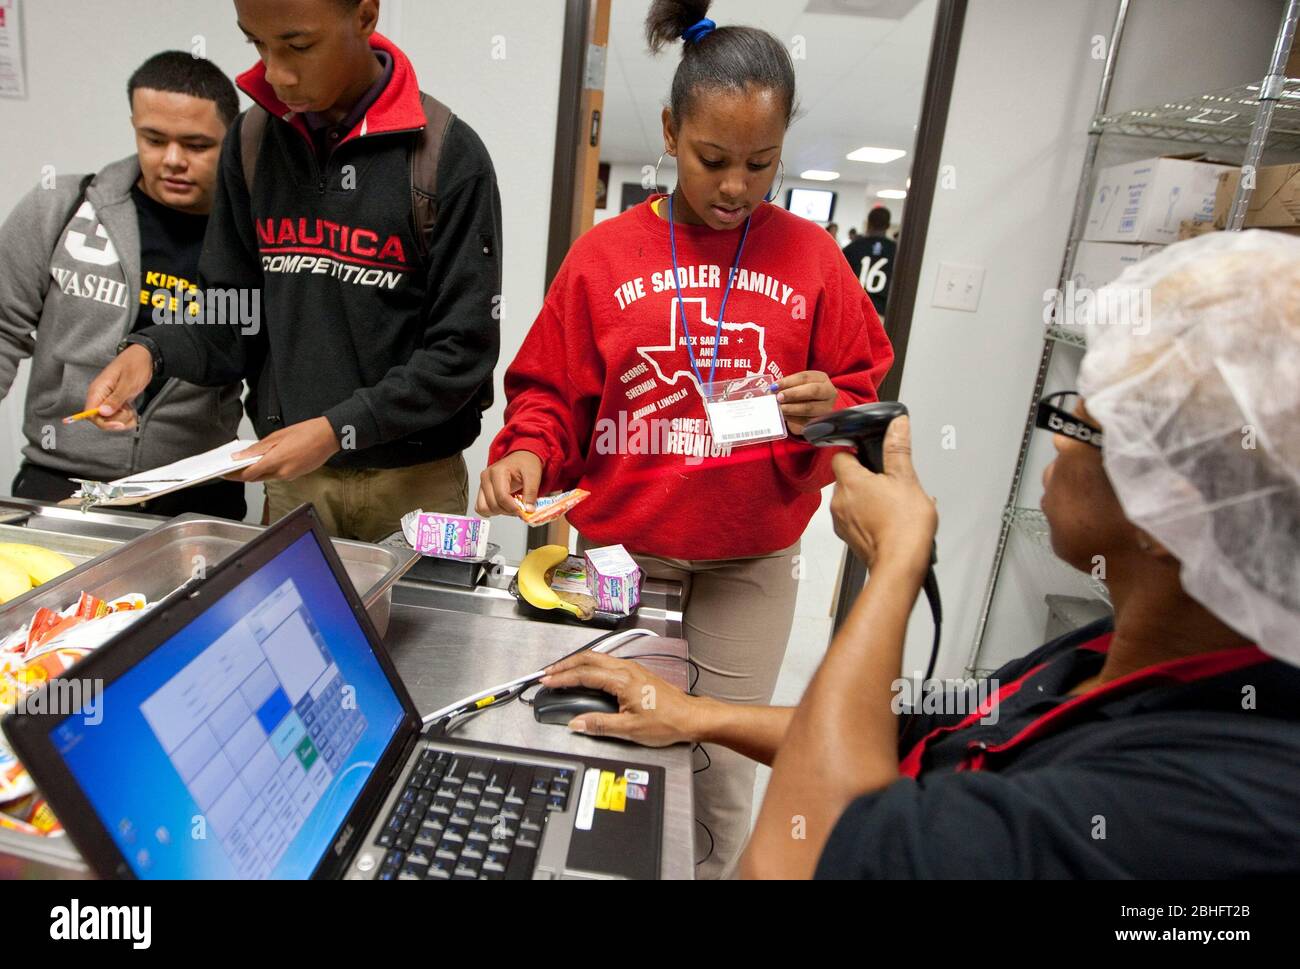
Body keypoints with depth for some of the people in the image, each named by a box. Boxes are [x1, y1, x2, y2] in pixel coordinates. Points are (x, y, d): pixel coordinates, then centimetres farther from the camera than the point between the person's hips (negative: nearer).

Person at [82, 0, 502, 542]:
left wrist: (338, 428, -19)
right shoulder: (252, 141, 3)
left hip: (413, 482, -3)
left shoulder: (448, 156, -12)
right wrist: (153, 351, -11)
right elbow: (235, 314, 8)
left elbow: (464, 348, -13)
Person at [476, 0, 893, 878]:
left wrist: (829, 408, -18)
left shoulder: (811, 257, 1)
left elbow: (867, 398, 4)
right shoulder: (604, 255, -1)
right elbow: (551, 392, 2)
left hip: (752, 564, 1)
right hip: (617, 551, 0)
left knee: (727, 774, 16)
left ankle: (720, 872, 44)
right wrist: (527, 453, -17)